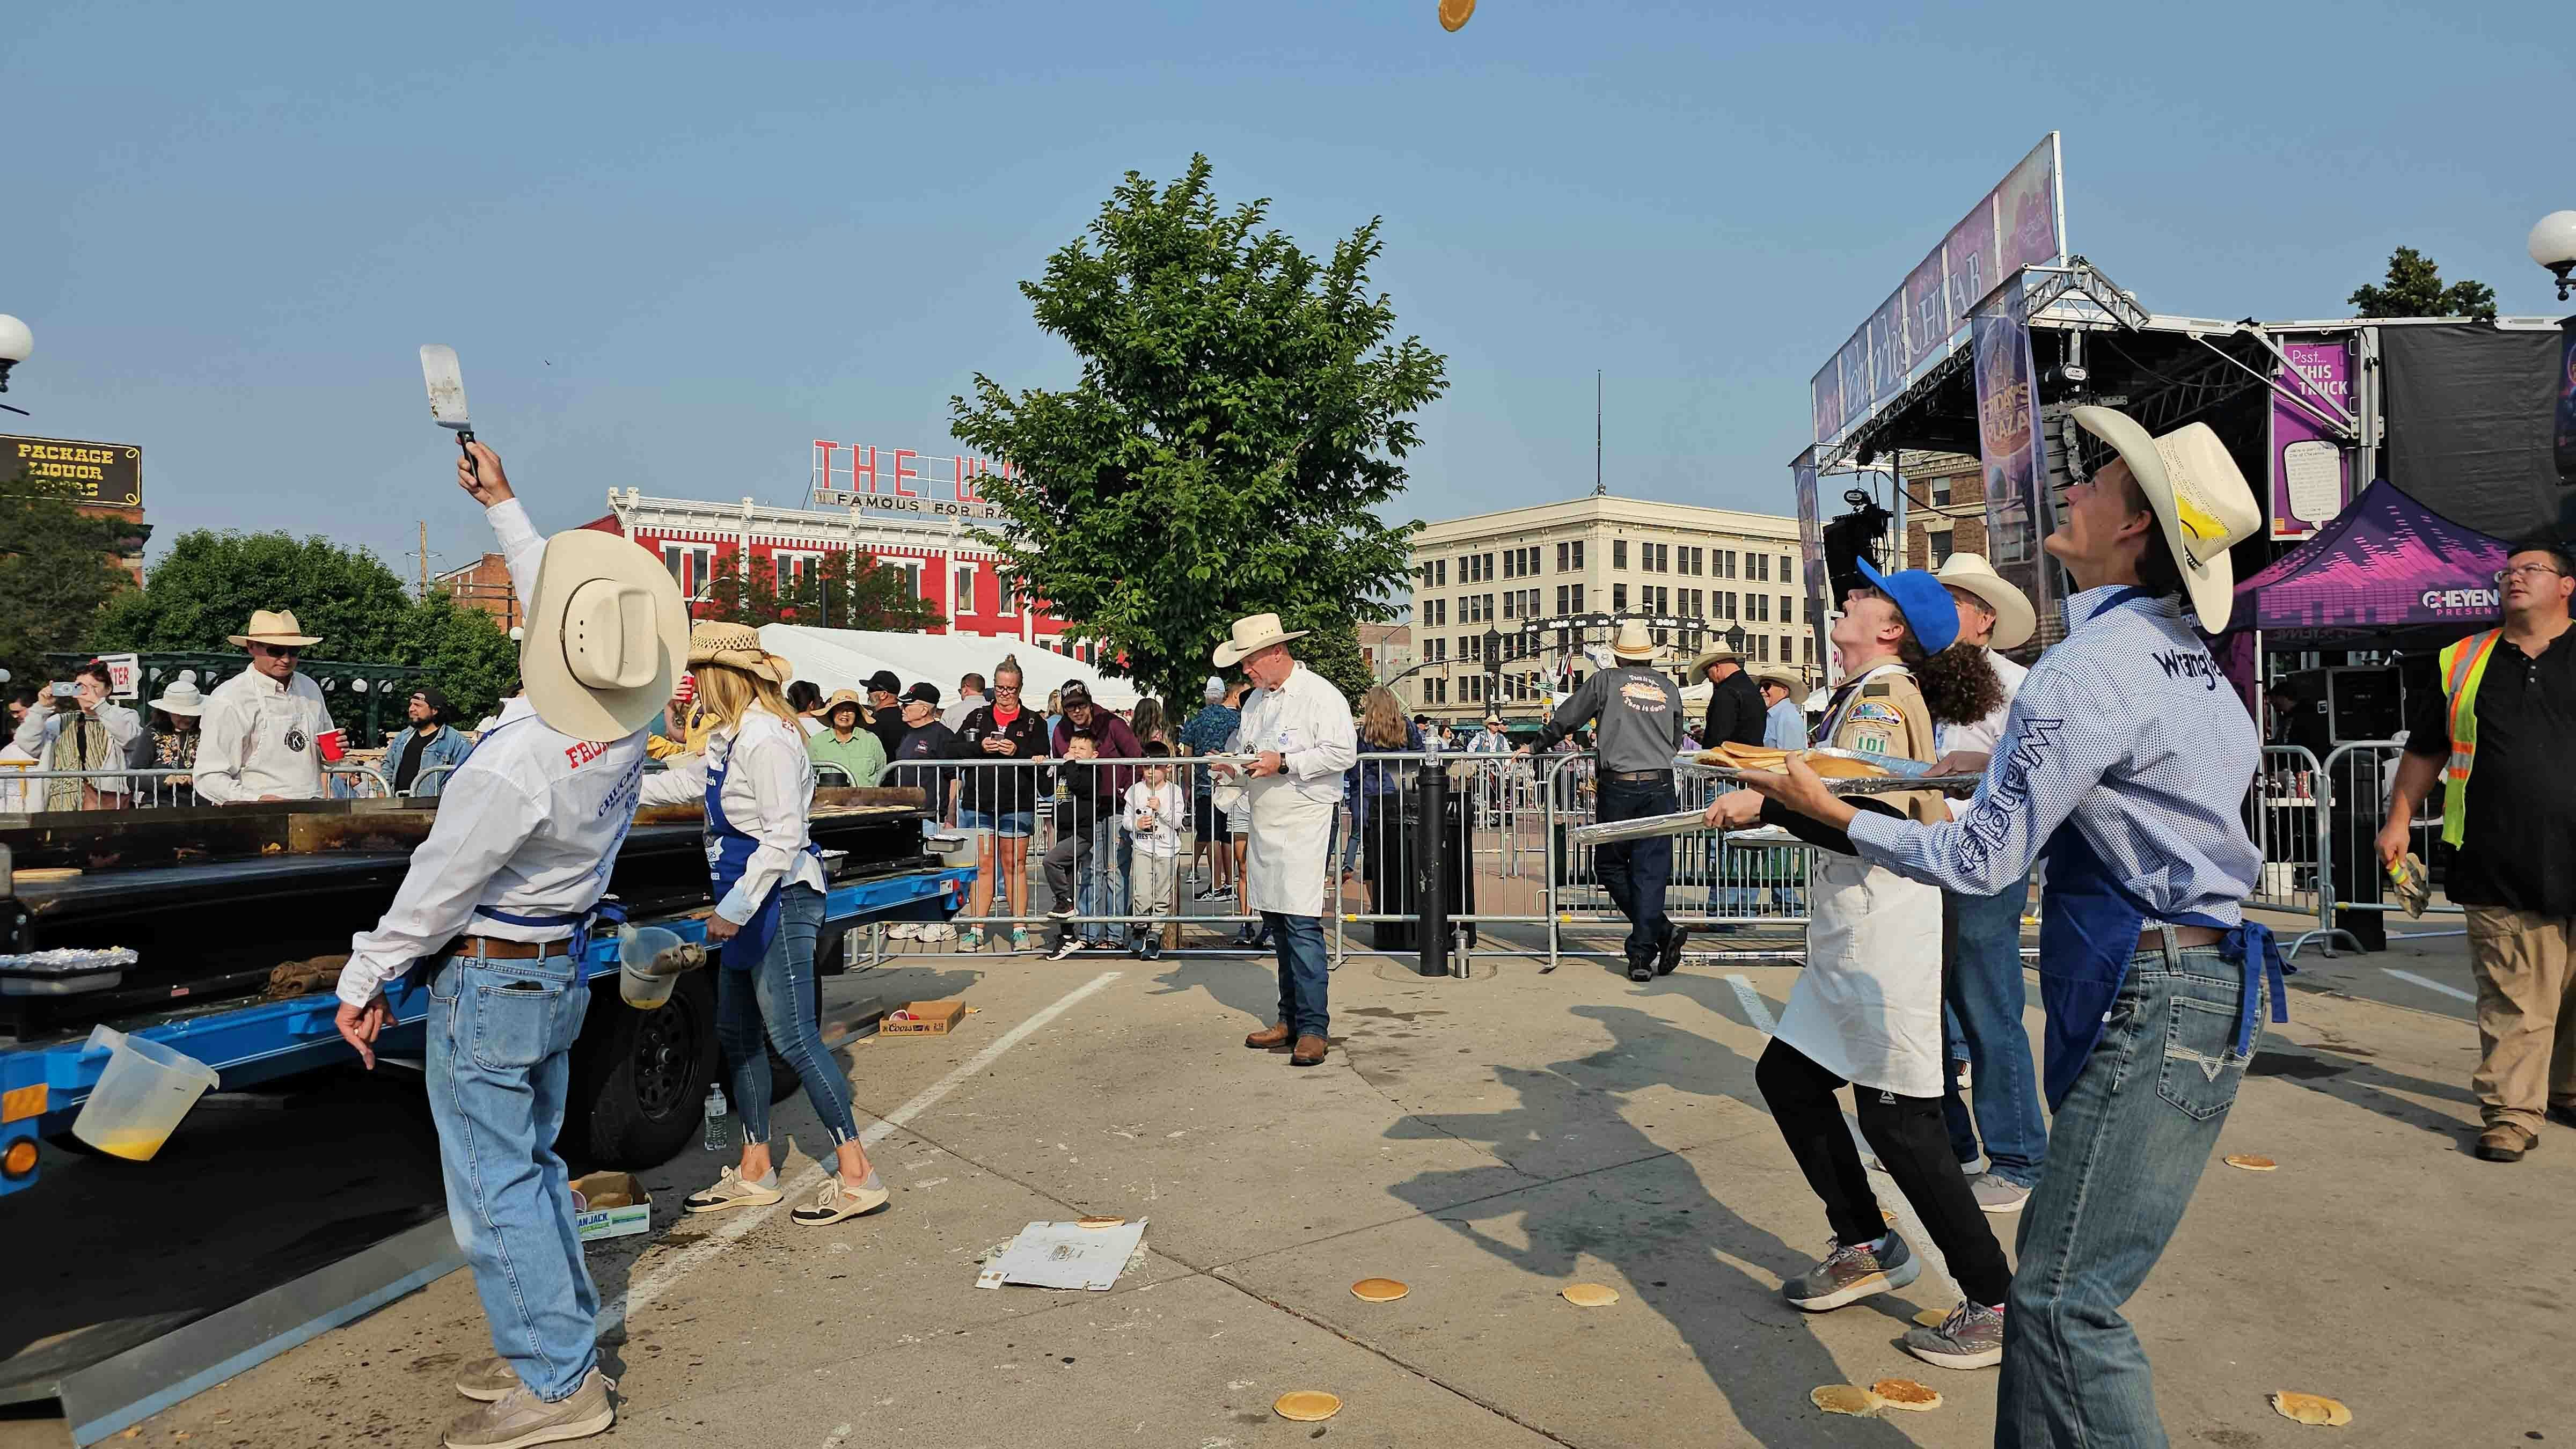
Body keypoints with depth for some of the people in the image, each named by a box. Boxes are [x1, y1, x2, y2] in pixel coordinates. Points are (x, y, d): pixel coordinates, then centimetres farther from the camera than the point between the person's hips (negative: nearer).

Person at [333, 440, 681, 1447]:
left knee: (493, 1189, 2)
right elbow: (548, 587, 8)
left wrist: (363, 981, -1)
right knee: (531, 1167, 20)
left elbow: (436, 890, -16)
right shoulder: (628, 727, -8)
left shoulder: (512, 769, -30)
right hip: (559, 974, 8)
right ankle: (557, 1342, 30)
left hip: (484, 985, -8)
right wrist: (502, 506, 18)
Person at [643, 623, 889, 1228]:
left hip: (780, 899, -11)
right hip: (749, 903, 11)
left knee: (792, 1037, -10)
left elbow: (784, 837, -23)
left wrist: (735, 908, -21)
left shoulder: (767, 738, -19)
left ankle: (857, 1176, -3)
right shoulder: (730, 737, 13)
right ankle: (755, 1171, 25)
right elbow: (684, 780, 31)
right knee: (736, 1034, 14)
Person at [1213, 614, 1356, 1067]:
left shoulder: (1320, 694, -8)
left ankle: (1314, 1028, -7)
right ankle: (1291, 1018, 21)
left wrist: (1283, 762, -20)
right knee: (1276, 923, 11)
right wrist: (1234, 765, 5)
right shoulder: (1255, 700, 17)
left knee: (1302, 924, -12)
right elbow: (1243, 748, 28)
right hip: (1265, 826, 8)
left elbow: (1343, 751, -16)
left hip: (1305, 826, -8)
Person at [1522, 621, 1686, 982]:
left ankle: (1660, 931, 0)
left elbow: (1565, 719, 9)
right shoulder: (1668, 688, 12)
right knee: (1650, 872, 3)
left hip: (1619, 788, -3)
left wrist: (1536, 746, 23)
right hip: (1660, 787, 3)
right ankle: (1643, 956, 0)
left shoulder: (1606, 680, 3)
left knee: (1610, 865, 11)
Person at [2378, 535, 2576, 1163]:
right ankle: (2511, 1112, 2)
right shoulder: (2463, 662, 12)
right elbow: (2425, 748, 17)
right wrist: (2400, 819, 11)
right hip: (2501, 868, 0)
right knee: (2512, 998, -1)